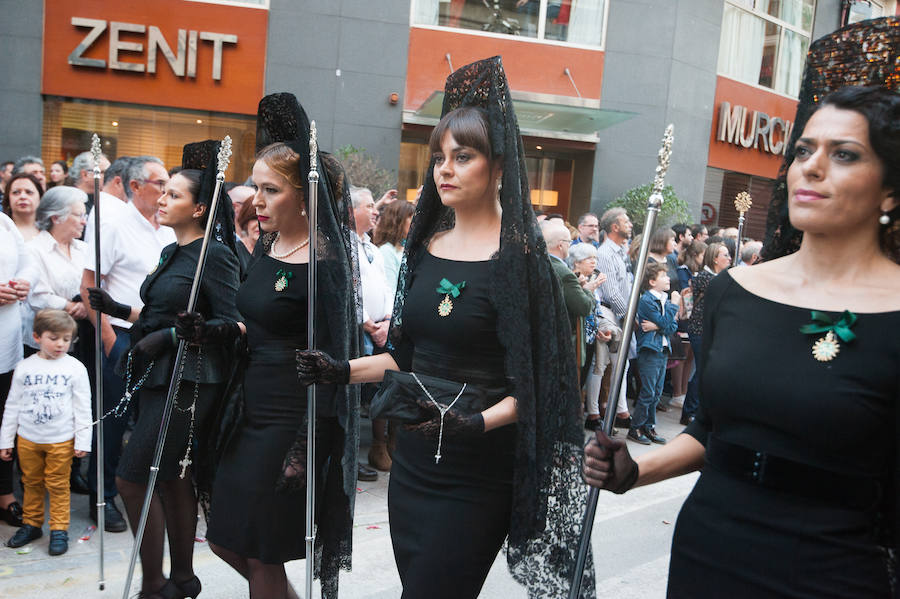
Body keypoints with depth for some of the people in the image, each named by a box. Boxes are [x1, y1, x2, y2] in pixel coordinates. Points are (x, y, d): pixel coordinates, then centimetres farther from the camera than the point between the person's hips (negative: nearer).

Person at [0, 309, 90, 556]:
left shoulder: (75, 368, -3)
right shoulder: (24, 368, 2)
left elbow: (83, 408, -2)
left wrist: (82, 441, -5)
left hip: (61, 440, -2)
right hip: (28, 439, 3)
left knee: (58, 486, 2)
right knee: (31, 483, 14)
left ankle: (59, 530, 13)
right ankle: (31, 524, 30)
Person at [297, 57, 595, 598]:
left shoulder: (518, 259, -13)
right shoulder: (427, 246, 7)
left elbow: (527, 386, -15)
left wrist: (478, 421, -31)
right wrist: (343, 370, 3)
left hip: (475, 474, -6)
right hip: (414, 457, 7)